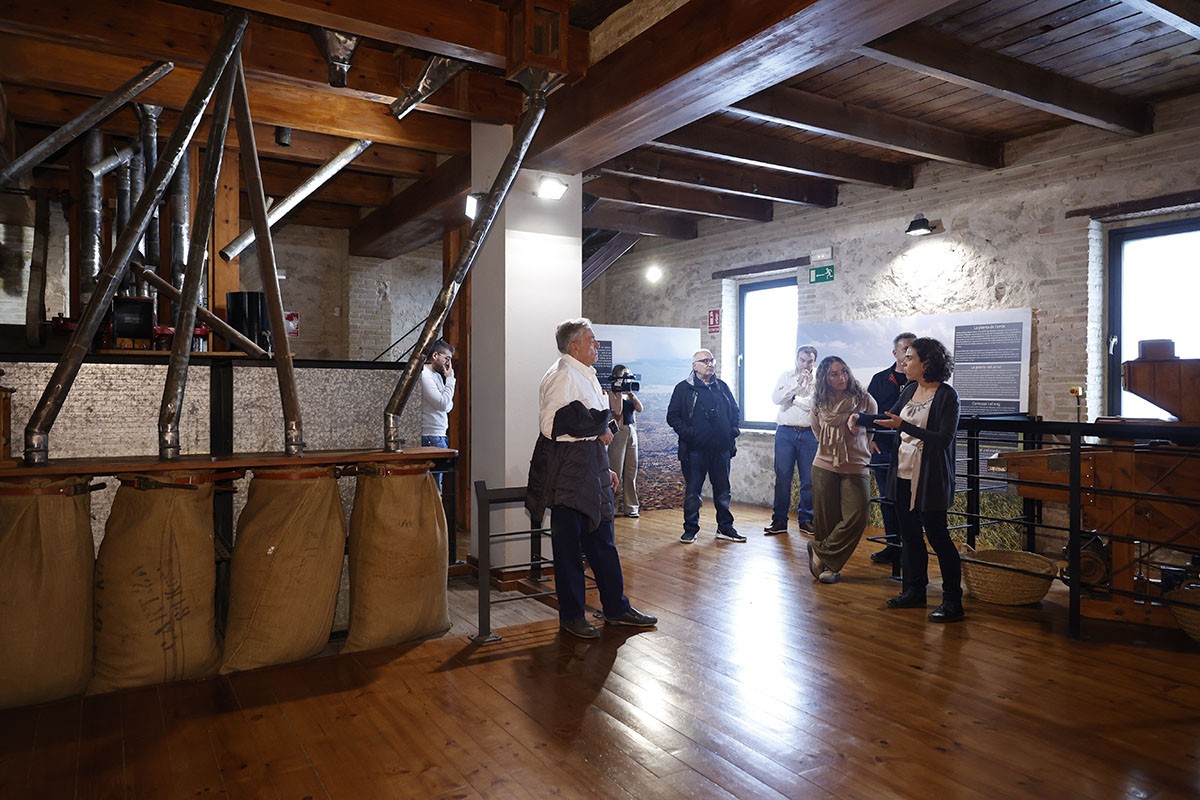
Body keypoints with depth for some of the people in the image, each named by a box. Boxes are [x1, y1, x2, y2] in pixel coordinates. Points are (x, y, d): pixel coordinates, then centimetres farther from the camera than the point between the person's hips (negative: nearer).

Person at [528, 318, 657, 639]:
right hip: (567, 472, -9)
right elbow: (551, 426, -21)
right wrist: (597, 431, -13)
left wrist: (605, 468, 20)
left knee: (602, 540, 14)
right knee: (568, 544, 2)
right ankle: (571, 615, 15)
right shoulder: (561, 376, -12)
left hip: (591, 469, 9)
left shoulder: (588, 376, 18)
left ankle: (616, 607, 25)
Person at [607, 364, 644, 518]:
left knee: (631, 470, 6)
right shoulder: (612, 393, -3)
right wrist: (619, 393, -17)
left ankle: (630, 506, 11)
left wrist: (631, 393, -9)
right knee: (616, 471, -6)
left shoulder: (630, 393, 15)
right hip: (619, 431, -6)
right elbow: (617, 412, -16)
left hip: (632, 431, 6)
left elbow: (639, 409, 1)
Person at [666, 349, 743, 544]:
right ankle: (691, 529, 13)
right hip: (695, 450, -4)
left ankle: (725, 527, 21)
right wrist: (687, 433, -14)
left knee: (723, 490, 10)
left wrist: (733, 433, 8)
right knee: (692, 491, 2)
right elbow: (673, 416, -4)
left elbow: (735, 411, 20)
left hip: (721, 449, 4)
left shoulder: (722, 386, 13)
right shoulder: (684, 388, -1)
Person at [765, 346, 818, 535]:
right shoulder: (786, 376, 10)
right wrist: (797, 383, -10)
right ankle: (779, 520, 7)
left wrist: (793, 399, -3)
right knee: (782, 477, 0)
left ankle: (806, 520, 15)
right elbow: (776, 398, -5)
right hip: (786, 432, 1)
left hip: (809, 433, 0)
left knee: (809, 480, 3)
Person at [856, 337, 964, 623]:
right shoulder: (910, 390, 8)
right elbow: (890, 418, 20)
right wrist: (861, 418, 12)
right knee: (909, 535, 14)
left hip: (930, 479, -7)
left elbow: (944, 439, -21)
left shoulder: (947, 395, -13)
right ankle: (914, 591, 27)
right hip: (904, 475, 8)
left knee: (938, 537, -1)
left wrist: (904, 426, -26)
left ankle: (953, 601, 10)